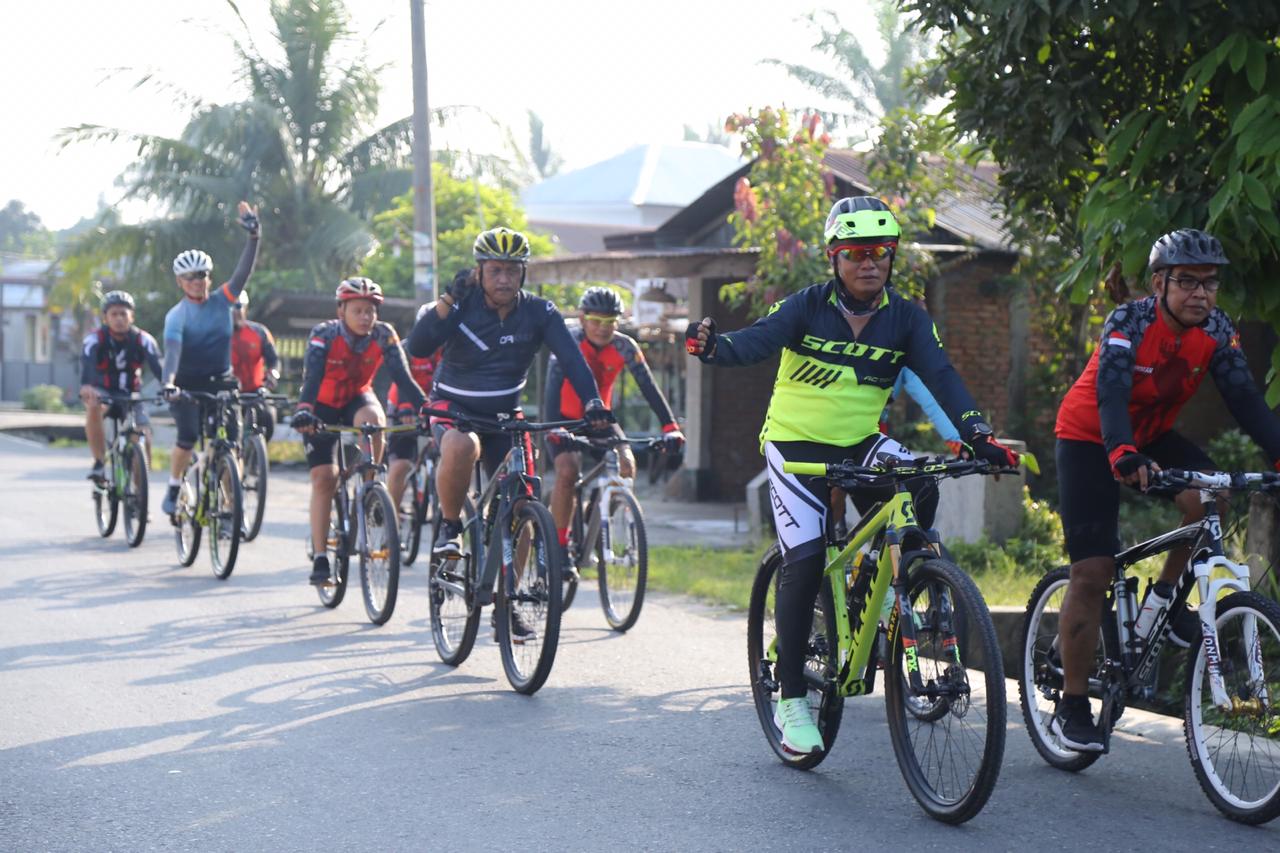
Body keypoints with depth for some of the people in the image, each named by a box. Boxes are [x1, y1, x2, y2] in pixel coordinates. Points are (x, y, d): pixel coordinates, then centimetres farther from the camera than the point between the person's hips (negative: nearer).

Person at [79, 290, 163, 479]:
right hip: (103, 393, -2)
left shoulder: (142, 339, -13)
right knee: (93, 406, -36)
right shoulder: (95, 338, -17)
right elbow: (87, 363, -36)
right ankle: (99, 464, -25)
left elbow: (157, 365, -28)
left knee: (144, 436, -18)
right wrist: (86, 386, -58)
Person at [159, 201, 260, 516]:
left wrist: (254, 236, -24)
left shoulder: (221, 301, 0)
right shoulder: (176, 316, -11)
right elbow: (172, 349, -27)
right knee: (188, 436, -17)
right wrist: (168, 382, -45)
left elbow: (243, 272, -11)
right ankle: (173, 489, 6)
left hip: (220, 383, 3)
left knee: (230, 440, -11)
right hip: (187, 385, -3)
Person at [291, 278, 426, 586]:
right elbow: (311, 379, -36)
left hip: (358, 399, 1)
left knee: (371, 418, -35)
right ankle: (320, 559, -6)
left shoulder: (383, 335, -19)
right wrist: (304, 412, -53)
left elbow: (403, 378, -23)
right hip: (324, 406, -1)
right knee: (324, 478, -11)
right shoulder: (324, 335, -25)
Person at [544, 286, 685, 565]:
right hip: (566, 418, -3)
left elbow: (648, 387, -19)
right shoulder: (569, 342, -24)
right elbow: (553, 386, -34)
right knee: (567, 471, -26)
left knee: (625, 465, -19)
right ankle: (560, 544, -13)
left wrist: (670, 426, -33)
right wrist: (553, 428, -49)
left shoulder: (625, 347, -15)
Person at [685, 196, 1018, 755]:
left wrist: (979, 435, -29)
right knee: (804, 558, -15)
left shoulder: (906, 318, -4)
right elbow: (754, 342, -23)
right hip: (796, 442, -3)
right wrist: (712, 346, -46)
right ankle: (791, 699, -5)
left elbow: (941, 377, -13)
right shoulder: (808, 307, -11)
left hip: (860, 442, 3)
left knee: (919, 492, -27)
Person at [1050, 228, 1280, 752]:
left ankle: (1164, 595, -2)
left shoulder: (1217, 332, -12)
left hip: (1151, 437, 5)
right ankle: (1071, 707, -2)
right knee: (1092, 572, -11)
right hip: (1089, 438, -5)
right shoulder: (1129, 323, -27)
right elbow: (1110, 395, -40)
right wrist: (1124, 456, -58)